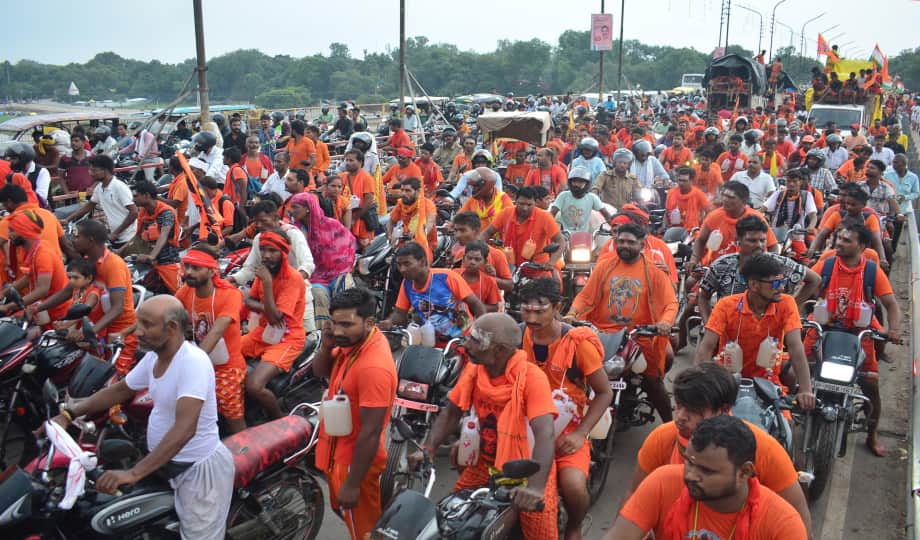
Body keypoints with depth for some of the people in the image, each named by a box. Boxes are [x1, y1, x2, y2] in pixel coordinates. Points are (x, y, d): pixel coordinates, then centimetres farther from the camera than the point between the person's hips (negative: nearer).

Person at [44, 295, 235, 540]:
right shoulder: (154, 356, 2)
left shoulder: (194, 361, -27)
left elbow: (185, 429, -36)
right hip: (166, 462, 8)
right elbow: (119, 391, 17)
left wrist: (134, 473, -40)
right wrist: (68, 415, 5)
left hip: (199, 469, -8)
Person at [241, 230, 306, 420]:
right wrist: (265, 308, -15)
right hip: (262, 332, 8)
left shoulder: (293, 278, -20)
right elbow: (248, 301, 7)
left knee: (254, 386, -26)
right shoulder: (265, 270, 4)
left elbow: (275, 317, -25)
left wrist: (267, 282, -30)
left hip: (287, 338, -8)